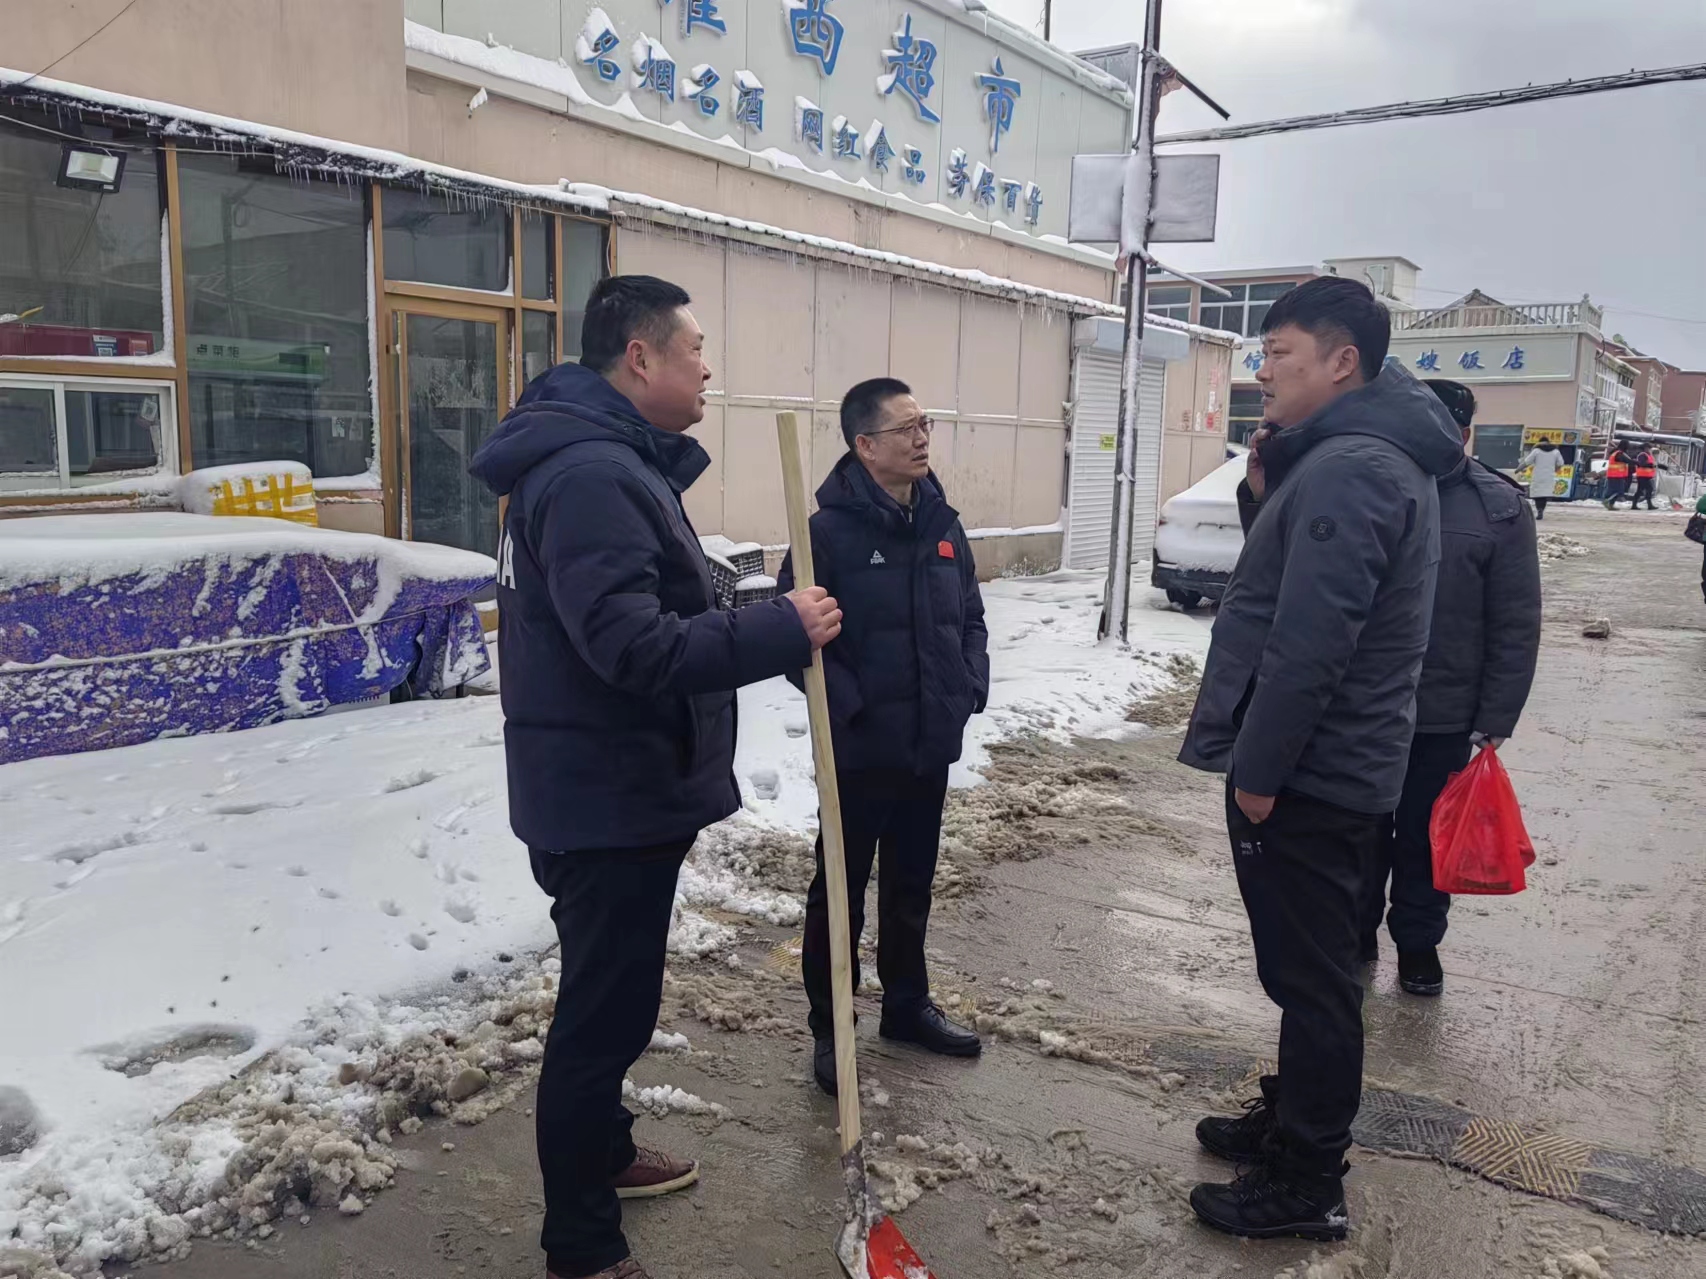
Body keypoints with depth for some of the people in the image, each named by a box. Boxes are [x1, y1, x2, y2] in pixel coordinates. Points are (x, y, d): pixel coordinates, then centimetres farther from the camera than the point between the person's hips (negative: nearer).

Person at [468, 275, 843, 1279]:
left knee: (612, 994, 25)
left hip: (616, 788, 11)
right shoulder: (593, 474, -23)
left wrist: (765, 628, 12)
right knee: (607, 1008, 1)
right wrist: (782, 633, -27)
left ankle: (605, 1154, 45)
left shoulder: (609, 461, 13)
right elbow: (633, 648, -32)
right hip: (610, 798, -11)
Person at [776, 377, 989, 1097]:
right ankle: (829, 1030, 21)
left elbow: (970, 614, 15)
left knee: (911, 889, 20)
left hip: (932, 747, 6)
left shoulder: (942, 523, 7)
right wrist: (845, 705, -22)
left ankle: (907, 1006, 37)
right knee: (840, 894, 7)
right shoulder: (831, 530, -14)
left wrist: (973, 682, 2)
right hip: (860, 750, -6)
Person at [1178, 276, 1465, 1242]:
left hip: (1306, 775, -10)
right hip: (1335, 767, 10)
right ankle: (1294, 1120, 35)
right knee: (1312, 970, 20)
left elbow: (1308, 643, -26)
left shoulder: (1345, 468, -20)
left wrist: (1257, 771, -19)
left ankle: (1305, 1182, 15)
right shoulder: (1376, 457, 14)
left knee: (1312, 978, 1)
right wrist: (1269, 494, 4)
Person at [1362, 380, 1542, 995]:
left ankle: (1417, 942, 31)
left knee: (1423, 838, 13)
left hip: (1443, 718, -1)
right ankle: (1356, 932, 32)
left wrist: (1495, 720, -9)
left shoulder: (1500, 508, -7)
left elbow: (1515, 627, -7)